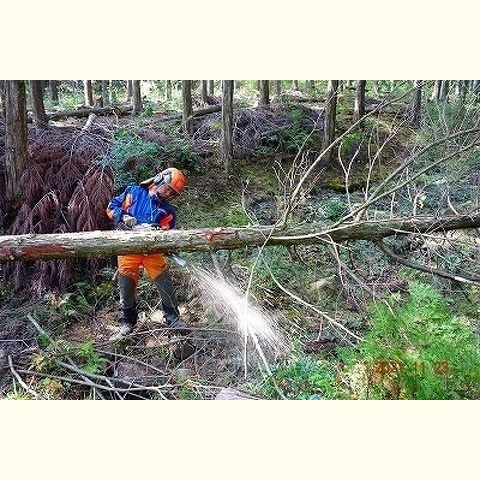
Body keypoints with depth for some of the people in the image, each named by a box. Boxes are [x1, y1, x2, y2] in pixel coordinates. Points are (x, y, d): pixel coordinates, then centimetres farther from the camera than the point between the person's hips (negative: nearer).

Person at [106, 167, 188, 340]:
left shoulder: (168, 211, 7)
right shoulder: (134, 192, 5)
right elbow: (112, 207, 4)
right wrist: (125, 217, -14)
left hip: (152, 250, 1)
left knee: (166, 285, 0)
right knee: (127, 289, 6)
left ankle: (173, 319, 17)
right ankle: (128, 323, 25)